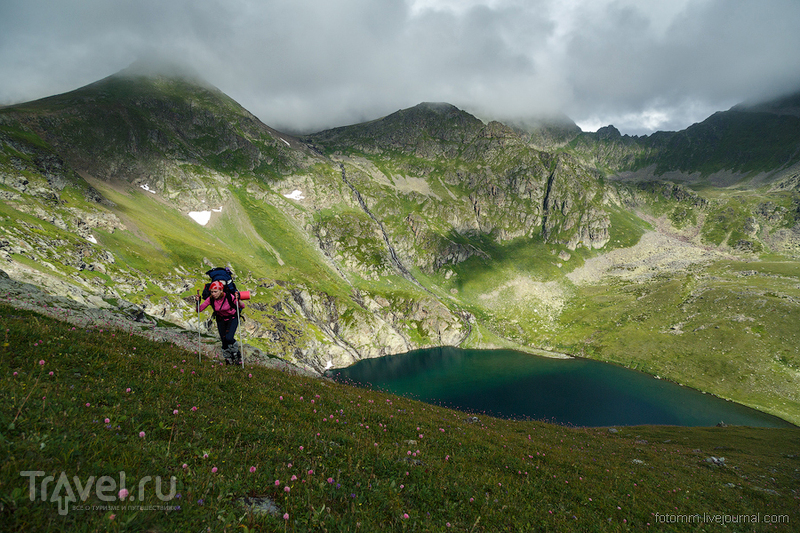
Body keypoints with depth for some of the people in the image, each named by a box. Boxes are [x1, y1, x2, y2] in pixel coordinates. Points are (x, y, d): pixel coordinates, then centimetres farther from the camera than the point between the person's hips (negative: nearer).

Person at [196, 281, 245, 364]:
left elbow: (242, 307, -23)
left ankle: (237, 354, 6)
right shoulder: (210, 299, -19)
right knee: (224, 341, -2)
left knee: (229, 338, -22)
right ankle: (228, 358, 26)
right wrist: (198, 302, -32)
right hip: (221, 320, 3)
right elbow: (199, 310, -13)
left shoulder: (229, 297, -27)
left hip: (232, 318, -3)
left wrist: (237, 300, -42)